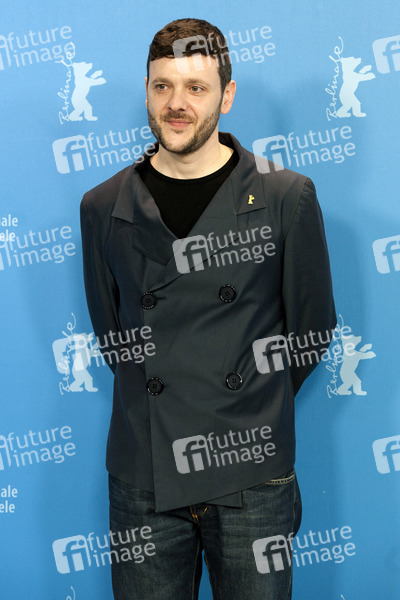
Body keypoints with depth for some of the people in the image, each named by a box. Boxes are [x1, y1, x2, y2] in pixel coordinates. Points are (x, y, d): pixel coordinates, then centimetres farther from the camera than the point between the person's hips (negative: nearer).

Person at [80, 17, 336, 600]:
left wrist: (253, 409, 7)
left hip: (251, 472, -1)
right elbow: (112, 336, 11)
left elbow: (312, 329, 4)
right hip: (143, 477, 2)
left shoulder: (287, 196, -3)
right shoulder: (103, 207, 3)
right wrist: (164, 407, 7)